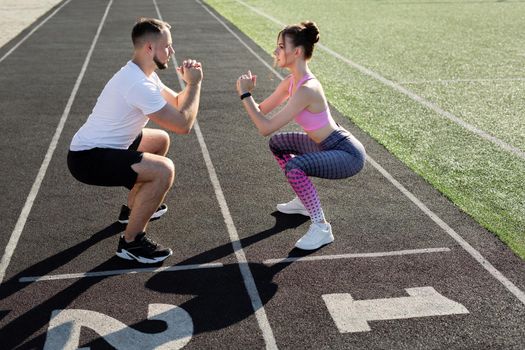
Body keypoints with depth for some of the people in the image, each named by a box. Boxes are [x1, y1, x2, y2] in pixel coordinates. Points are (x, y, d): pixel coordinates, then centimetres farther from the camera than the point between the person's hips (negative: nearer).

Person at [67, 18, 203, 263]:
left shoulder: (141, 74, 7)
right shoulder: (139, 84, -26)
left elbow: (177, 103, 15)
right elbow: (183, 124, -24)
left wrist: (190, 82, -5)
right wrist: (194, 83, -13)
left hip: (98, 145, 11)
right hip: (88, 159, -11)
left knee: (161, 140, 24)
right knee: (164, 170, -25)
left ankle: (133, 208, 34)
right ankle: (130, 242, -8)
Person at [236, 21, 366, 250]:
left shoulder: (306, 89, -28)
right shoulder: (291, 81, 0)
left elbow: (266, 128, -28)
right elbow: (262, 110, 9)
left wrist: (245, 94, -20)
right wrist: (246, 93, -9)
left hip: (348, 153, -10)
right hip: (327, 145, 10)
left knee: (295, 167, -32)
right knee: (278, 143, 21)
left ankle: (321, 228, -12)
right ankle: (305, 201, 31)